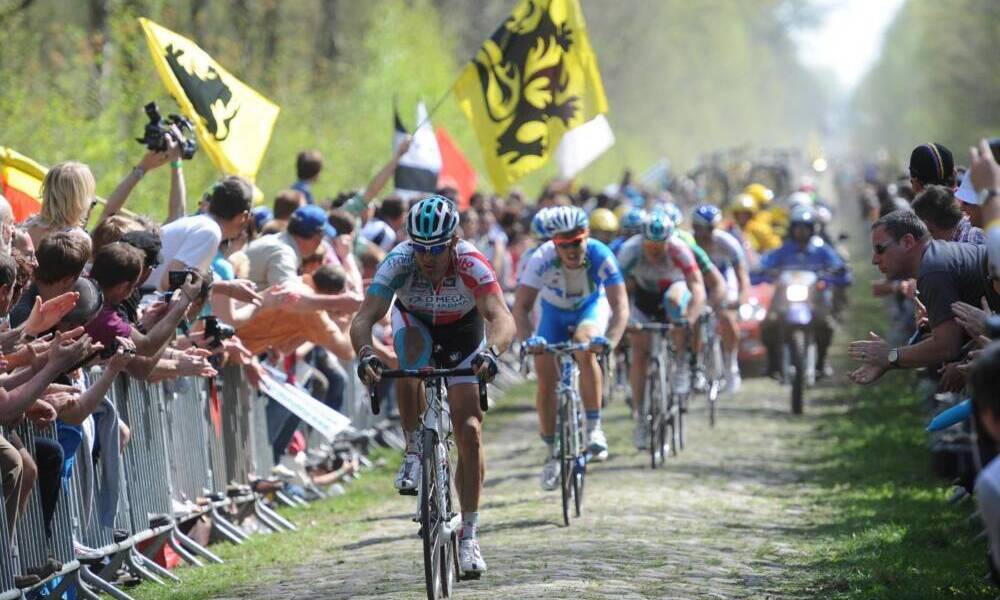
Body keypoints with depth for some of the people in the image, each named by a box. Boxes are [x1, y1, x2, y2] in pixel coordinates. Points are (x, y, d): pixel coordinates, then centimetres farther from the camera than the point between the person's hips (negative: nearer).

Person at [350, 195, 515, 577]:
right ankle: (414, 450, -20)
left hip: (463, 334, 0)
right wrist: (364, 354, -61)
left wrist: (490, 352, -68)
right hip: (415, 322, 0)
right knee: (412, 350, -37)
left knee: (470, 432, -10)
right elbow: (363, 319, -41)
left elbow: (502, 319, -48)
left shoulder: (471, 265, -36)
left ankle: (469, 535, 0)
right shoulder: (399, 263, -34)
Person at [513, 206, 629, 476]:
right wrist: (529, 339, -54)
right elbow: (521, 307, -35)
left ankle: (594, 429, -23)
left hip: (591, 307, -1)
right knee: (546, 383, -8)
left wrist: (610, 339, -56)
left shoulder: (600, 256, -33)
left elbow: (620, 304, -39)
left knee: (584, 348, -34)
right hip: (555, 312, 1)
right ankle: (552, 455, 10)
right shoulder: (541, 259, -32)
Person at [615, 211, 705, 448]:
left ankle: (682, 366, -17)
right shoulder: (630, 250, -32)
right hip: (644, 295, 1)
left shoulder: (679, 249, -34)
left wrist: (691, 318, -55)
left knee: (673, 300, -35)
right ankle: (640, 418, -1)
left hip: (674, 288, -1)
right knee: (639, 352, -10)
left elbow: (698, 290, -40)